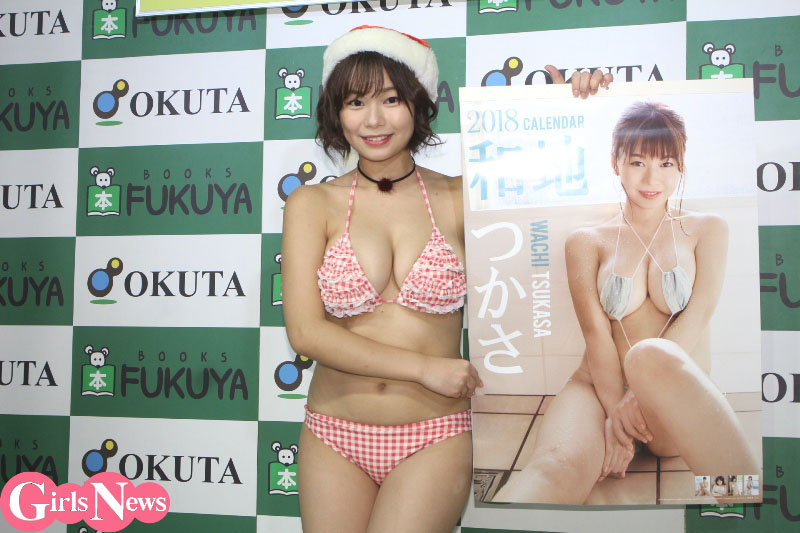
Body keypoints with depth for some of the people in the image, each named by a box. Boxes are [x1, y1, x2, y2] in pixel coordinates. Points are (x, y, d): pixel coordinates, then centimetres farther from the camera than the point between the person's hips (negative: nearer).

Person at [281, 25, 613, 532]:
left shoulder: (461, 198, 0)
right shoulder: (312, 204, -1)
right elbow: (305, 330, -8)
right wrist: (425, 367, -11)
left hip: (435, 439, -1)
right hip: (334, 437, 1)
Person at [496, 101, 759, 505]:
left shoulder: (707, 230, 15)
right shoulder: (587, 242, 14)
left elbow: (698, 314, -1)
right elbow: (596, 333, 0)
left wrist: (642, 397, -17)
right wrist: (617, 410, -18)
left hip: (681, 399, 0)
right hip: (602, 386, 1)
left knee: (651, 355, -40)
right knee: (558, 465, -36)